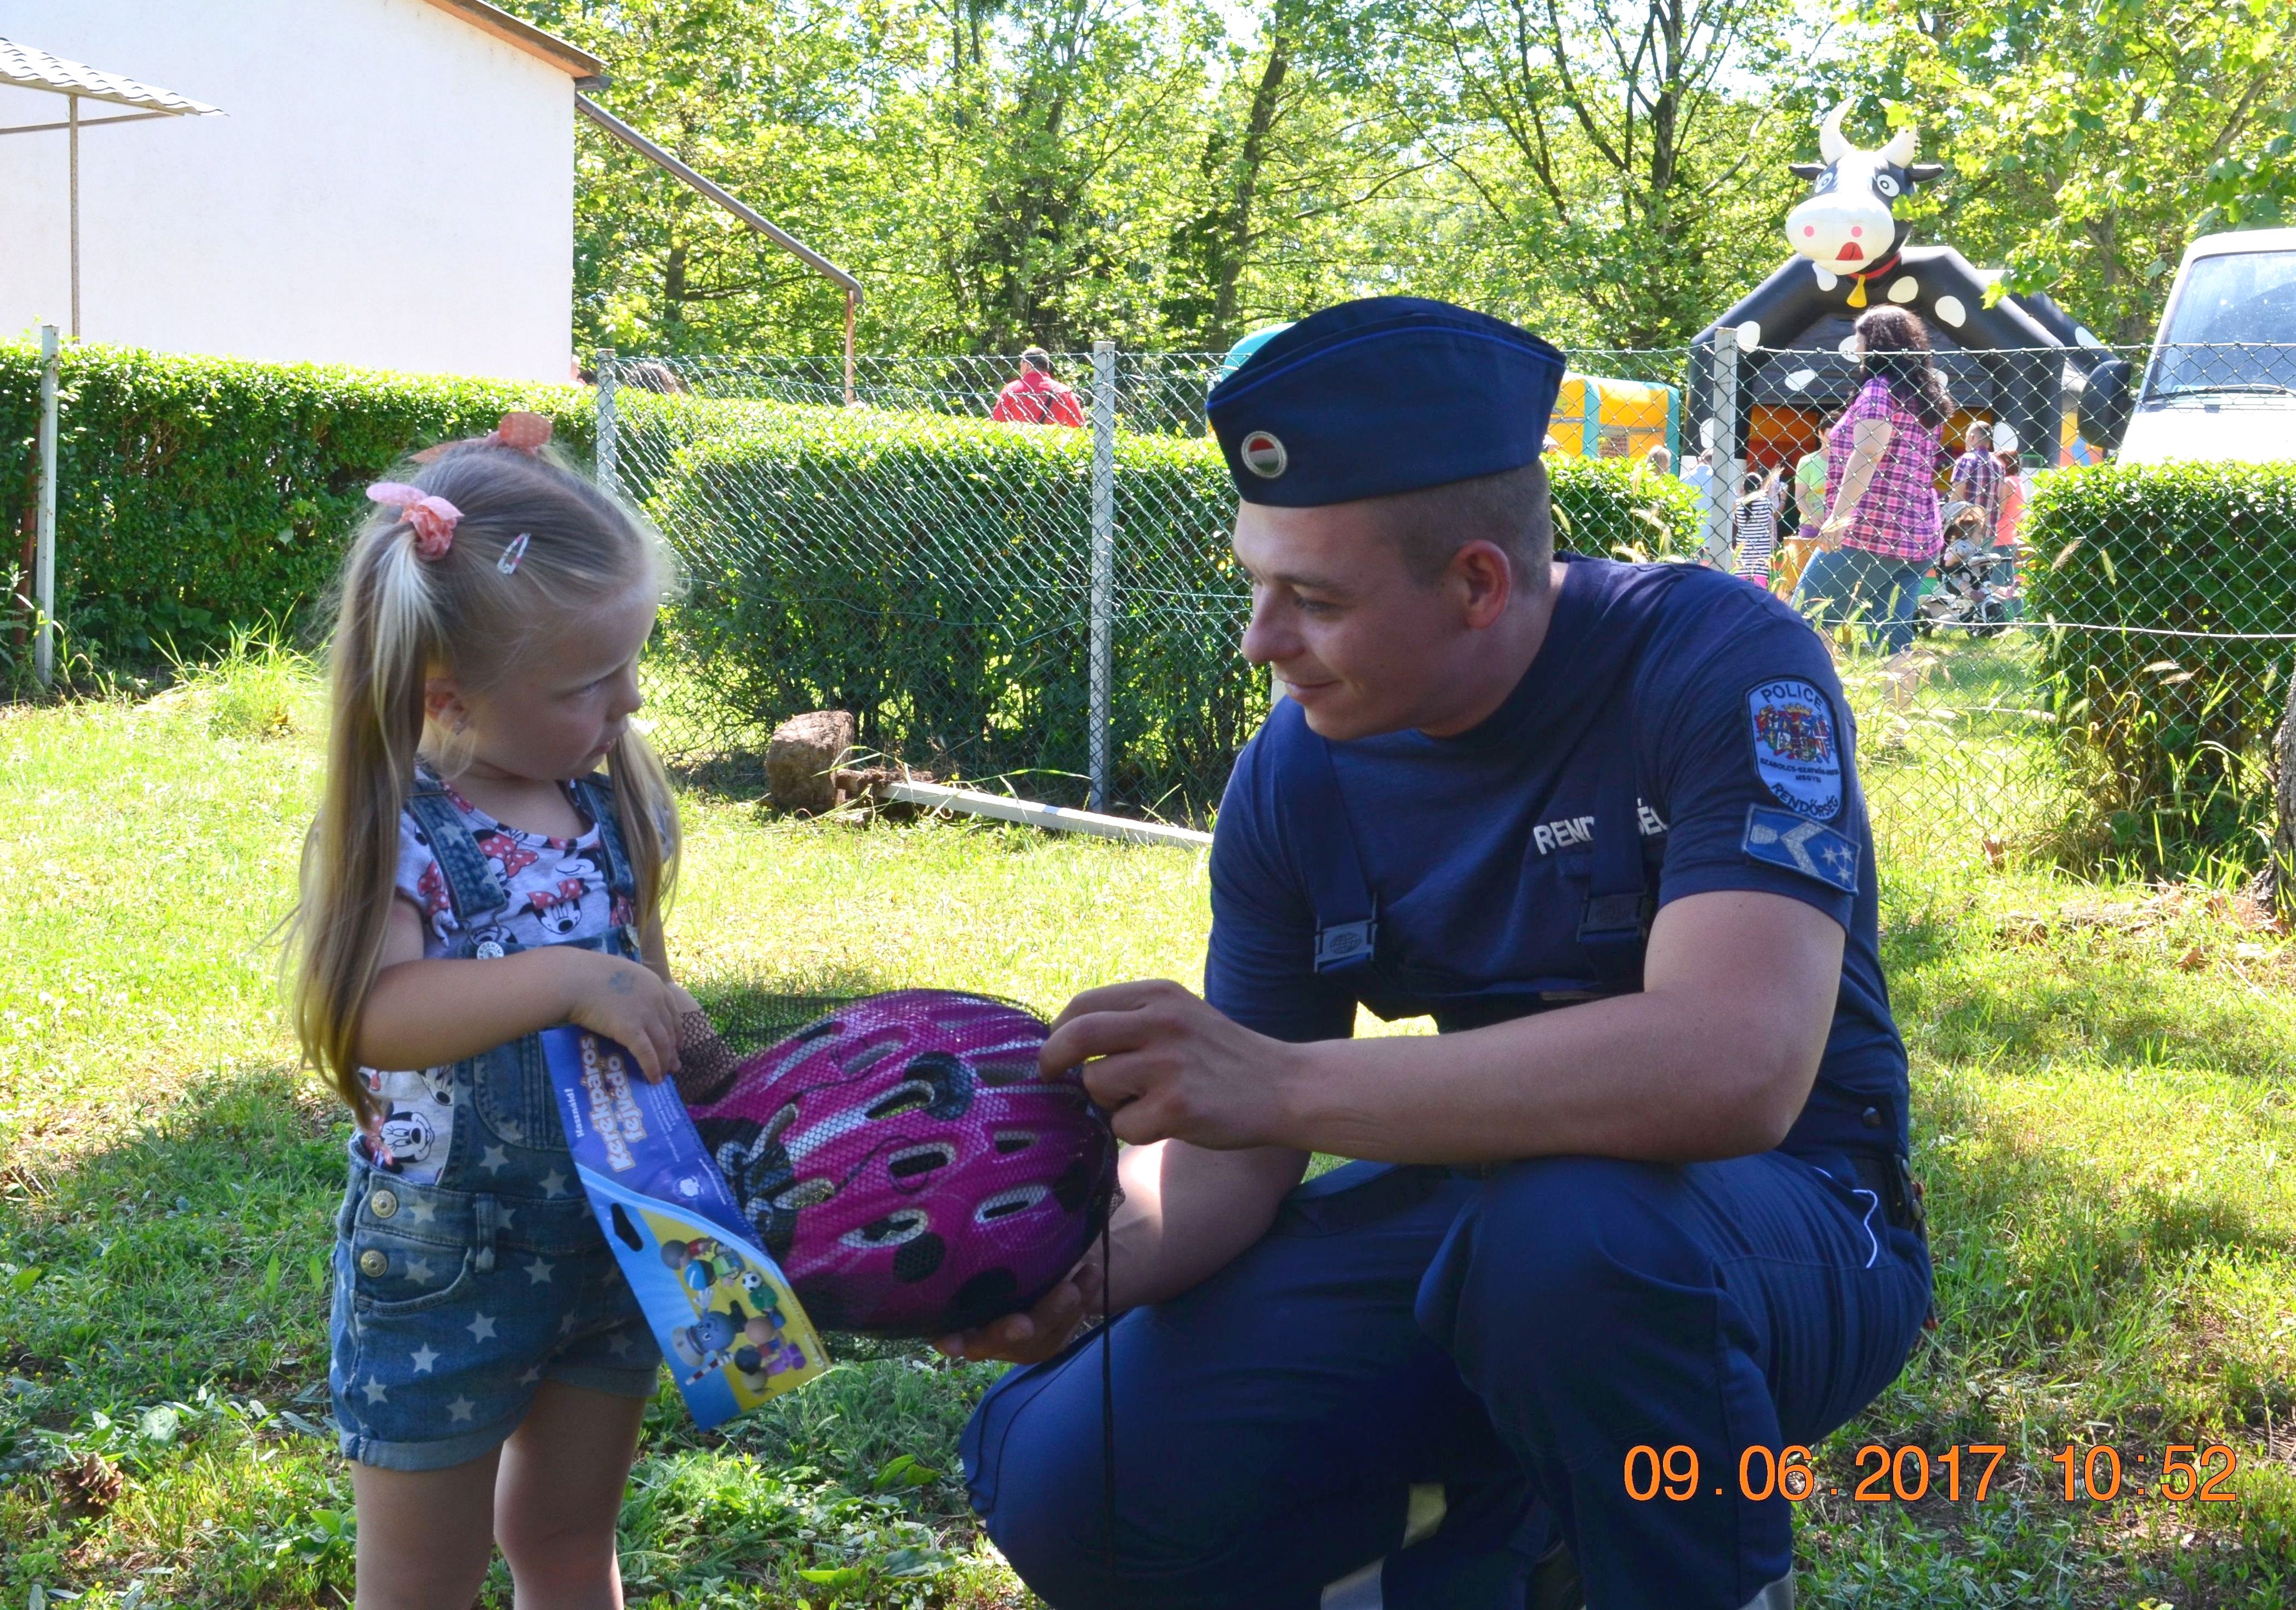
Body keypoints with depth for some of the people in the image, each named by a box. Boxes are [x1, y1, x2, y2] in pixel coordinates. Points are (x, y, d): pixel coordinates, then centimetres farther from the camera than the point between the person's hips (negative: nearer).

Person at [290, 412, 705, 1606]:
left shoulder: (615, 803, -2)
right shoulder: (396, 835, -20)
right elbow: (374, 1014, -35)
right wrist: (566, 980, -42)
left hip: (611, 1239, 5)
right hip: (444, 1271, -5)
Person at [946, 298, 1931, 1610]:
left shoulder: (1720, 666, -21)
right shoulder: (1297, 777, -4)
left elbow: (1735, 1067, -37)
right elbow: (1228, 1149, -3)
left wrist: (1285, 1083, -39)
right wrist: (1089, 1269, -26)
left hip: (1774, 1219, -5)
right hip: (1485, 1200, 5)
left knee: (1568, 1228, -40)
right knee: (1062, 1485, -10)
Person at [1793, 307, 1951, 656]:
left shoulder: (1879, 389, -7)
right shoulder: (1926, 394, 18)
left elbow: (1868, 453, -19)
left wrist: (1838, 516, -24)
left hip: (1867, 536, -9)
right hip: (1918, 540, 9)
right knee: (1893, 640, 5)